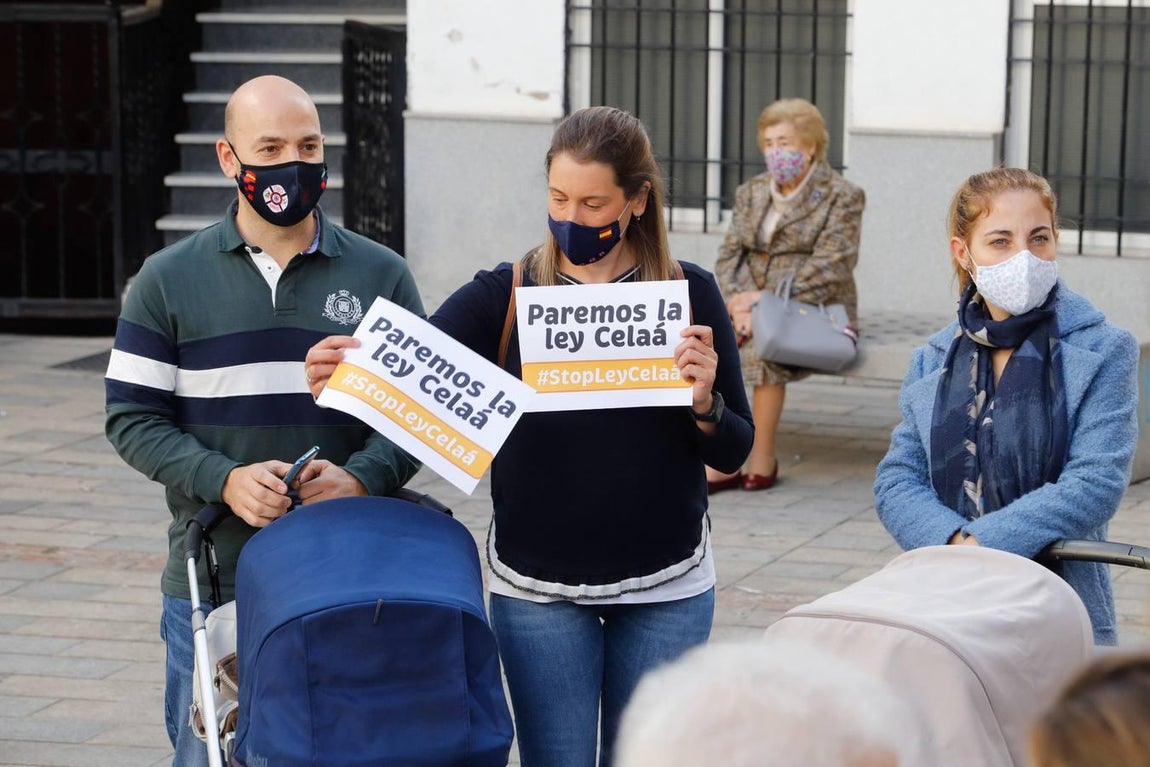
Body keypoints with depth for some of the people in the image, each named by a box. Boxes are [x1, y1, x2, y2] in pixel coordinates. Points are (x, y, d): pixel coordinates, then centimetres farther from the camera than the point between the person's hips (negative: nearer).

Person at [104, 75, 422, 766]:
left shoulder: (382, 275, 7)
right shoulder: (169, 280, 5)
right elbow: (132, 417, 2)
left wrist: (361, 478, -14)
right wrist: (224, 480, -15)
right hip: (212, 581, 0)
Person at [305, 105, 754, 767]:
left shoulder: (689, 294, -2)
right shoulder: (503, 297, -4)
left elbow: (735, 451, 2)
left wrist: (704, 403, -19)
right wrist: (336, 375, -38)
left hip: (665, 587, 1)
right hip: (538, 587, 0)